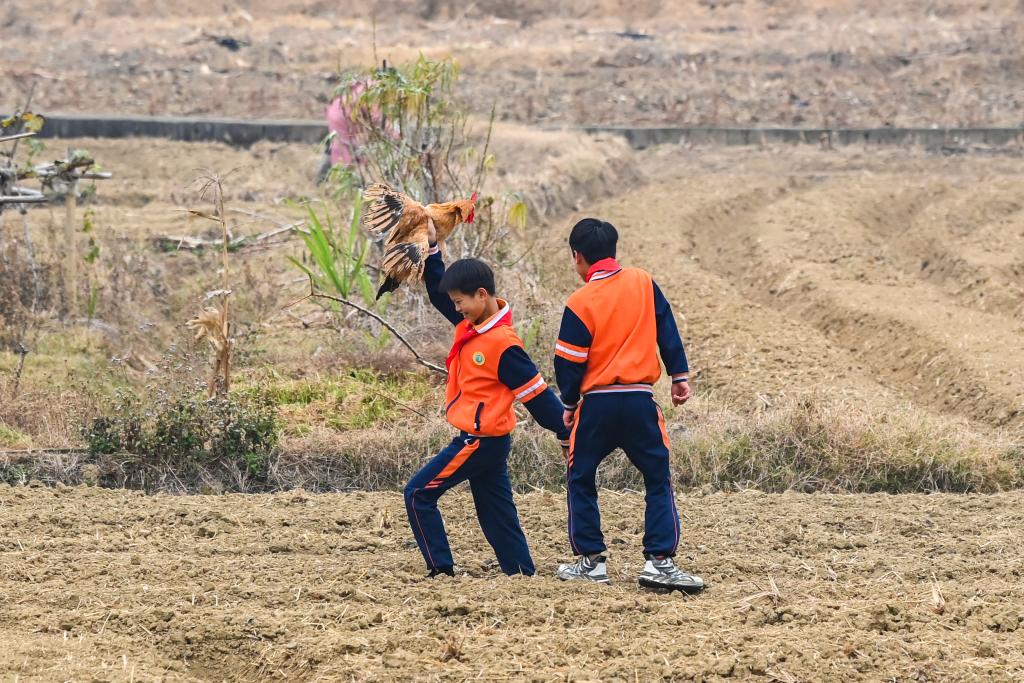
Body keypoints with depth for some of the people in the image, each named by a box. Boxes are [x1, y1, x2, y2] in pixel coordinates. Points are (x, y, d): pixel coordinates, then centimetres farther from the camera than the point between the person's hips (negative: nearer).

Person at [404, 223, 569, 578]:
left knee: (419, 494, -7)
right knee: (496, 512, 11)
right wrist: (432, 250, 8)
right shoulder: (470, 325, 6)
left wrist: (567, 435, -10)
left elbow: (537, 394, -15)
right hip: (486, 441, 9)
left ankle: (441, 569, -7)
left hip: (480, 441, -9)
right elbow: (438, 294, 19)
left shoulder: (502, 345, -19)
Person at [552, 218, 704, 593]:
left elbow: (569, 362, -2)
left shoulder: (580, 303, -6)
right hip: (640, 400, 2)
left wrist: (569, 403, 12)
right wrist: (679, 375, 12)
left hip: (596, 403, -2)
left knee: (581, 479, 15)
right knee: (658, 479, 6)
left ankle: (591, 559, 13)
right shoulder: (643, 282, 2)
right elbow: (667, 330, 5)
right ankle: (659, 561, -5)